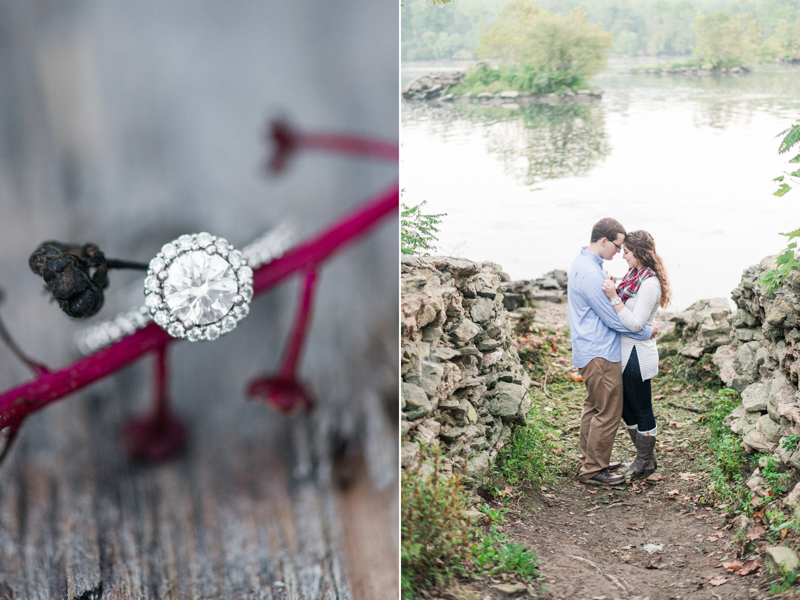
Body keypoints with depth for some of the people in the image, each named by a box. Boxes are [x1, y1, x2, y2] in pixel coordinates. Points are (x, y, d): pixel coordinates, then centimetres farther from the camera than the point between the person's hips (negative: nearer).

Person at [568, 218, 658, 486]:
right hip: (599, 354, -11)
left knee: (594, 408, 18)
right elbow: (613, 319, -19)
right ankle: (594, 470, 5)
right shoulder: (590, 273, -22)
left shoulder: (583, 263, 11)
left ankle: (588, 463, 27)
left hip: (590, 351, 11)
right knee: (608, 412, -3)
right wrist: (647, 332, -8)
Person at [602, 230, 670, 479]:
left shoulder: (650, 283, -20)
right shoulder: (634, 275, 8)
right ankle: (644, 458, 33)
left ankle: (645, 463, 21)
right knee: (627, 408, 18)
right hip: (626, 353, 10)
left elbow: (635, 323, -23)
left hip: (637, 355, -10)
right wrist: (611, 290, 1)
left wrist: (614, 297, -28)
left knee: (641, 409, 5)